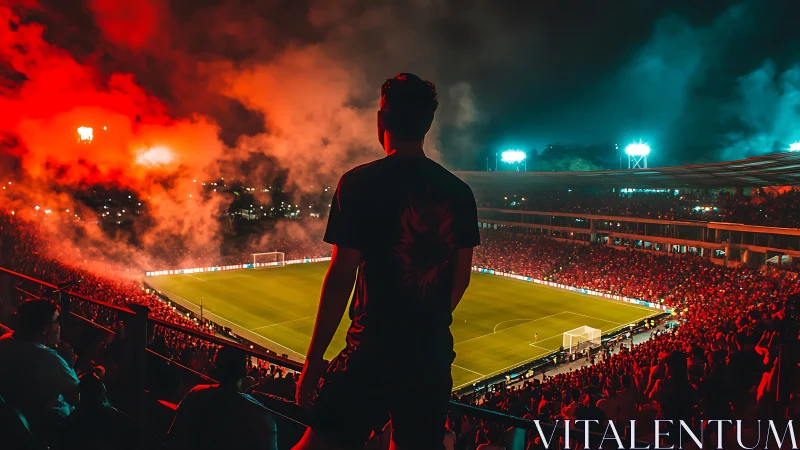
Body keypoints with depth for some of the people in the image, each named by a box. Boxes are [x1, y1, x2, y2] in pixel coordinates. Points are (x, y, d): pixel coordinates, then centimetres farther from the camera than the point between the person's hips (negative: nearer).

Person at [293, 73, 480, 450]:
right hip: (434, 354, 6)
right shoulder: (460, 192, 3)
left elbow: (341, 276, -13)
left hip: (374, 352, -5)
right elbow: (461, 277, 9)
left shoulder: (359, 183, -11)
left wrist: (313, 360, -6)